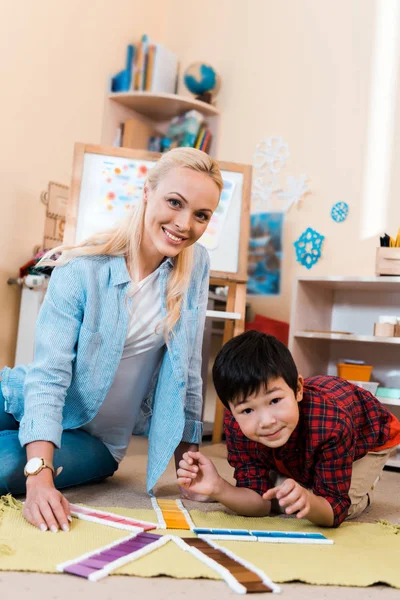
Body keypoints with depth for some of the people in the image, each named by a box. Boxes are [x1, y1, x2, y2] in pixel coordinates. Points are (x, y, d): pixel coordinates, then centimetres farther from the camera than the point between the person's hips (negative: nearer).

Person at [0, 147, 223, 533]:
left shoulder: (196, 266, -9)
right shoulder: (81, 269, -19)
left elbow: (188, 367, -2)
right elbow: (49, 374, -25)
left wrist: (189, 458, -1)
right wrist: (39, 476, -37)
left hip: (97, 439, 1)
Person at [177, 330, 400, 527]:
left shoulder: (333, 424, -47)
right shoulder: (237, 426, -34)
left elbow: (335, 513, -38)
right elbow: (261, 502, -27)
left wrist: (306, 500, -61)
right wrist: (217, 488, -47)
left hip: (371, 433, -3)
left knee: (346, 505, -23)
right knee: (279, 498, -9)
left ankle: (362, 492, 10)